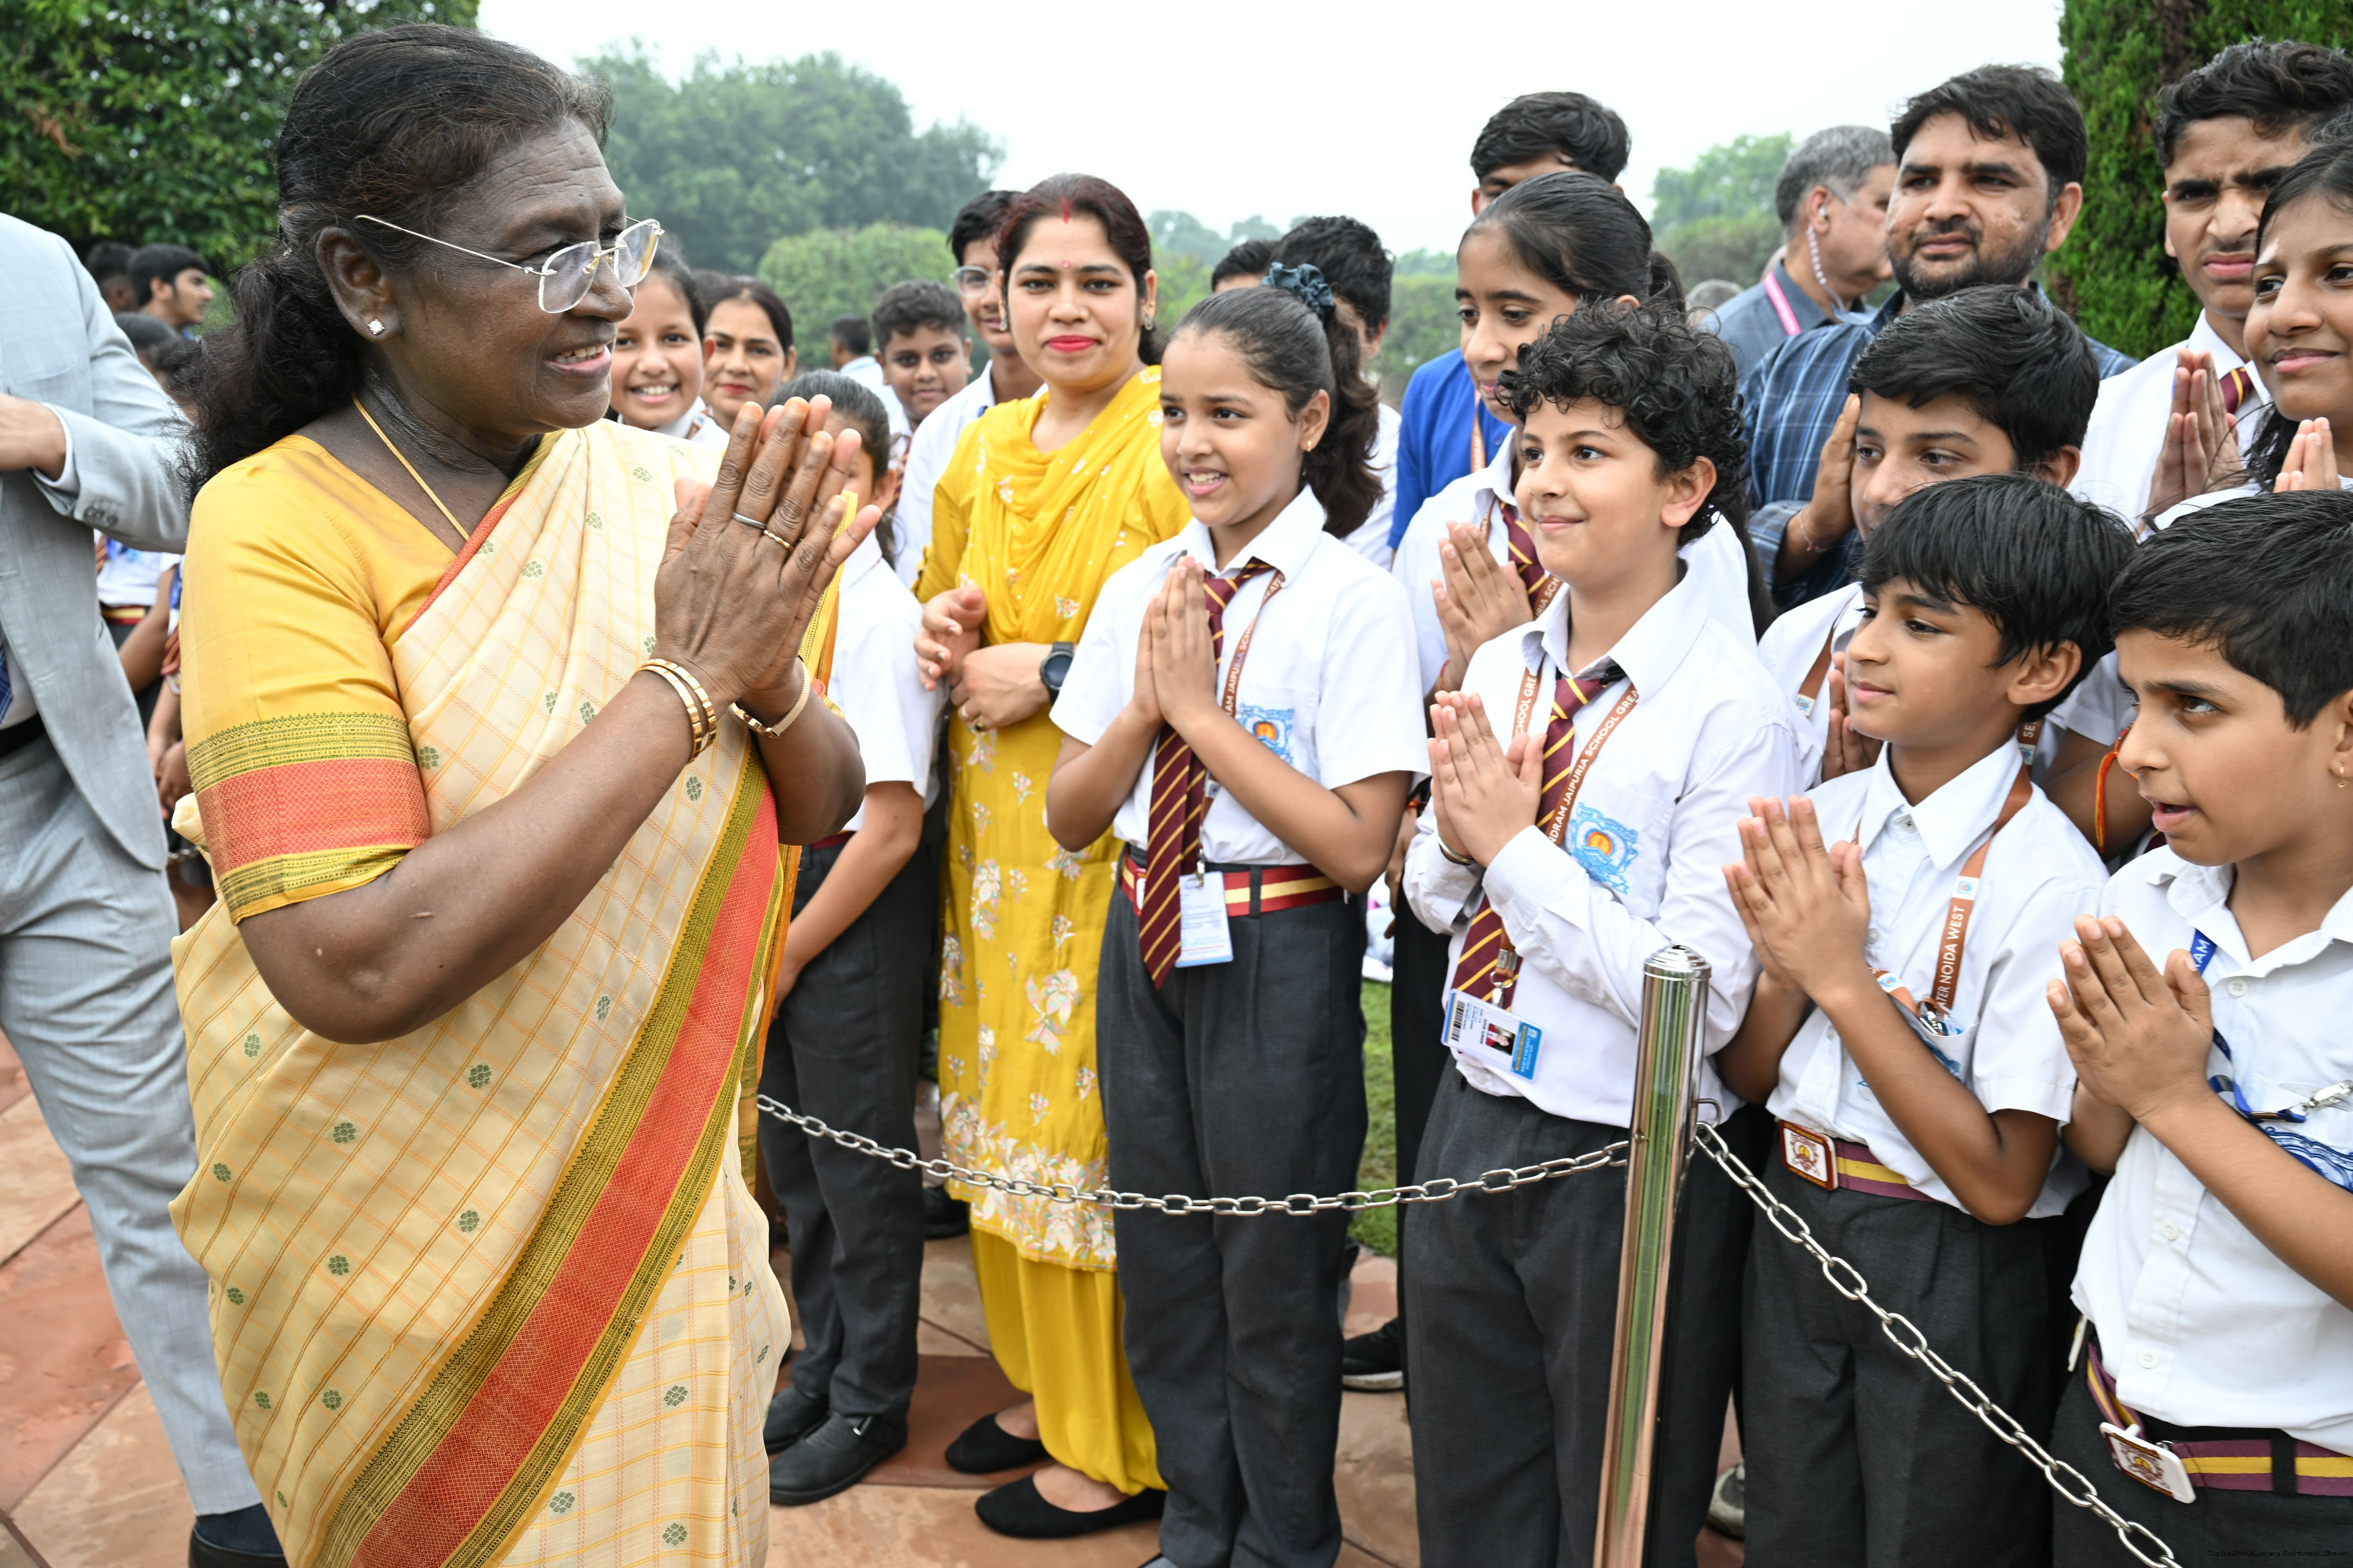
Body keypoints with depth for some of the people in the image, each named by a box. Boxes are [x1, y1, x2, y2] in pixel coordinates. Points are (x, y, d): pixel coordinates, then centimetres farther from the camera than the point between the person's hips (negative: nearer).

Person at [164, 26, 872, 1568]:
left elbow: (824, 809, 2)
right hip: (405, 1248, -4)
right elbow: (353, 969, -30)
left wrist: (771, 678, -21)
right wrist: (685, 678, -28)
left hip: (666, 1200, 4)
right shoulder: (280, 523, -20)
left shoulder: (654, 487, -5)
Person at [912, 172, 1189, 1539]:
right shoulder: (983, 450, 12)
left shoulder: (1181, 442, -11)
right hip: (999, 828, 7)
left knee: (1103, 1119, 0)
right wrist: (947, 636, 3)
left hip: (1123, 836, -7)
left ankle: (1124, 1447, 17)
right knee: (1009, 1106, 14)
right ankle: (1046, 1385, 33)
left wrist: (1055, 673, -16)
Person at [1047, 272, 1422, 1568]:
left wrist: (1202, 708, -18)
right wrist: (1144, 703, -13)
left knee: (1274, 1271, 8)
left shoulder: (1353, 600, -13)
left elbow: (1358, 845, -19)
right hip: (1146, 938, 6)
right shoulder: (1138, 587, 4)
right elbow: (1070, 817, 4)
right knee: (1161, 1256, 17)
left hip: (1282, 960, -5)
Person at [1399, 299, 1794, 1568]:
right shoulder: (1500, 668, 1)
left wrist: (1516, 847, -21)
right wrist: (1457, 833, -11)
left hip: (1629, 1168, -6)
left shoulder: (1730, 710, -20)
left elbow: (1700, 999, -24)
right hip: (1472, 1128, 6)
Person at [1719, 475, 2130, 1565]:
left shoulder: (2046, 882, -21)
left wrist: (1842, 978, -22)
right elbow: (1746, 1079, 4)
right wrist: (1785, 969, -17)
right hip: (1794, 1233, 6)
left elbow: (1999, 1180, -21)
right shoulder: (1819, 819, -3)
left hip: (1955, 1281, -5)